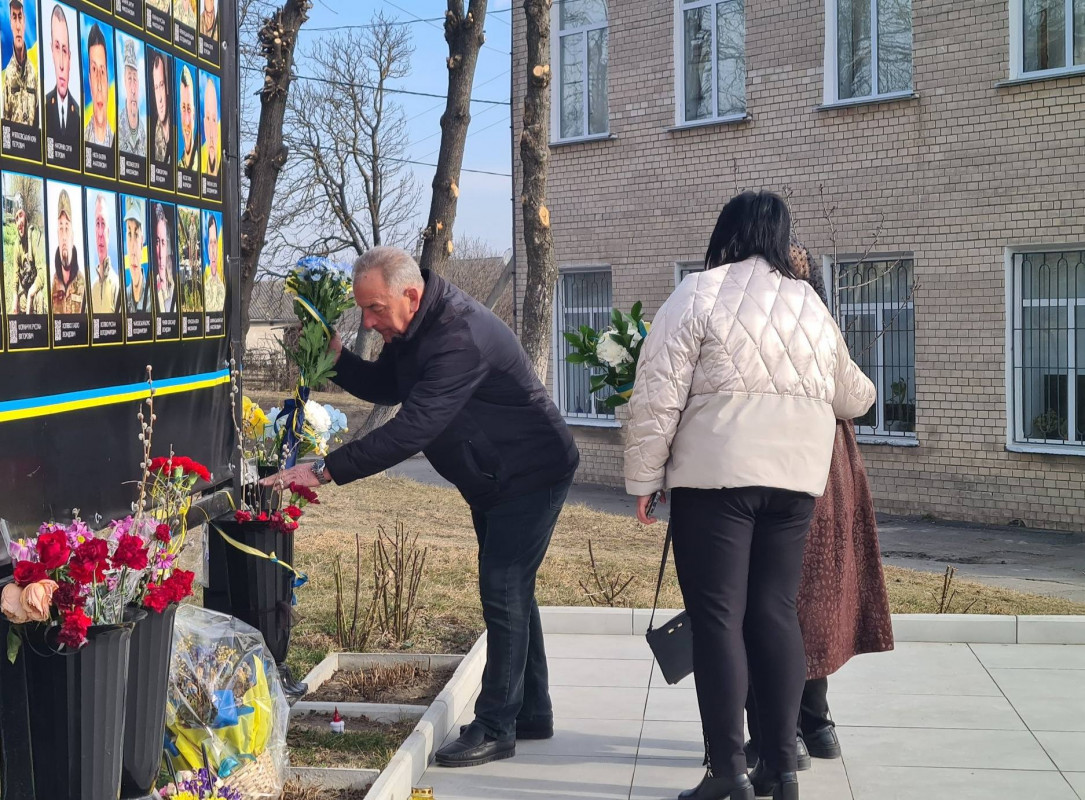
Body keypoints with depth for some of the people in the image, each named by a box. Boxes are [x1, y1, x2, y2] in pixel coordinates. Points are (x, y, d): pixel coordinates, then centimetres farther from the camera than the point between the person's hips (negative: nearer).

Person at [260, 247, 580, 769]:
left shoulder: (460, 339, -34)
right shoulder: (413, 329, -2)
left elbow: (411, 429, -40)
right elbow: (384, 387, 12)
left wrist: (326, 470, -40)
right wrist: (336, 358, -8)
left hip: (531, 474, -10)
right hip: (491, 479, 10)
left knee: (503, 591, -11)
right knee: (509, 591, 15)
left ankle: (496, 728, -5)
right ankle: (531, 712, 26)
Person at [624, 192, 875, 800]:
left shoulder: (699, 295, -2)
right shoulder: (811, 304, 14)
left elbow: (658, 397, -7)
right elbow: (850, 396, 26)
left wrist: (644, 479, 0)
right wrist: (863, 391, 49)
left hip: (716, 477, -5)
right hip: (795, 480, 5)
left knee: (718, 617, -1)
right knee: (777, 613, 10)